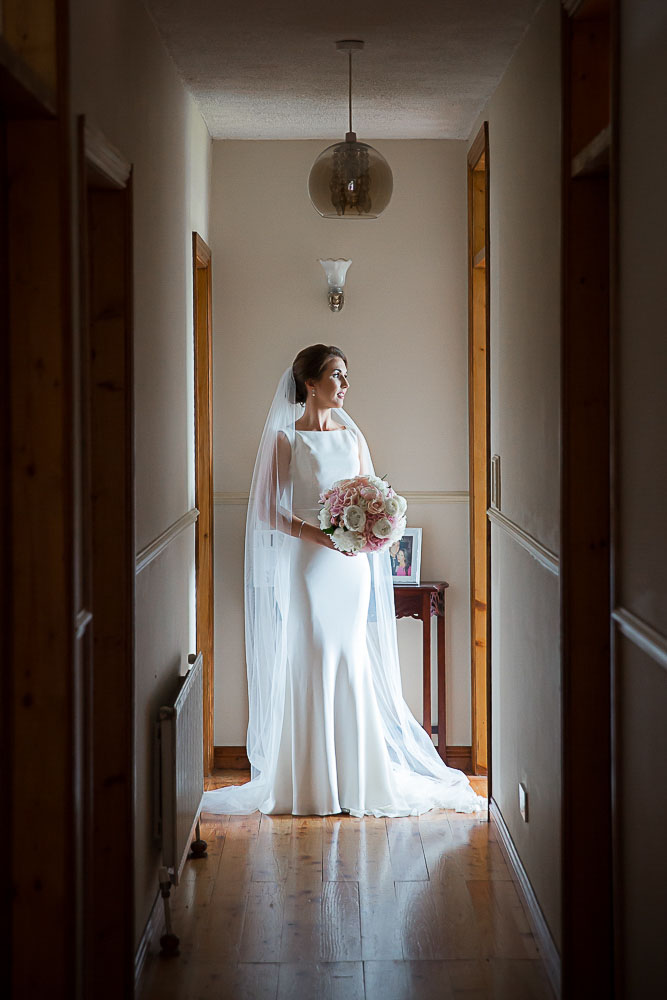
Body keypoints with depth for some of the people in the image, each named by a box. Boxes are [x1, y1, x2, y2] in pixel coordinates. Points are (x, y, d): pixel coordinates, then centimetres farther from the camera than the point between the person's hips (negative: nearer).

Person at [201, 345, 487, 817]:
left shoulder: (352, 437, 12)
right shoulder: (284, 438, -1)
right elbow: (267, 511, -6)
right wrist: (319, 534, -18)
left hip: (351, 565, 4)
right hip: (306, 565, -4)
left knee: (351, 665, 3)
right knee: (310, 666, -3)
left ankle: (356, 777, 10)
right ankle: (311, 782, 5)